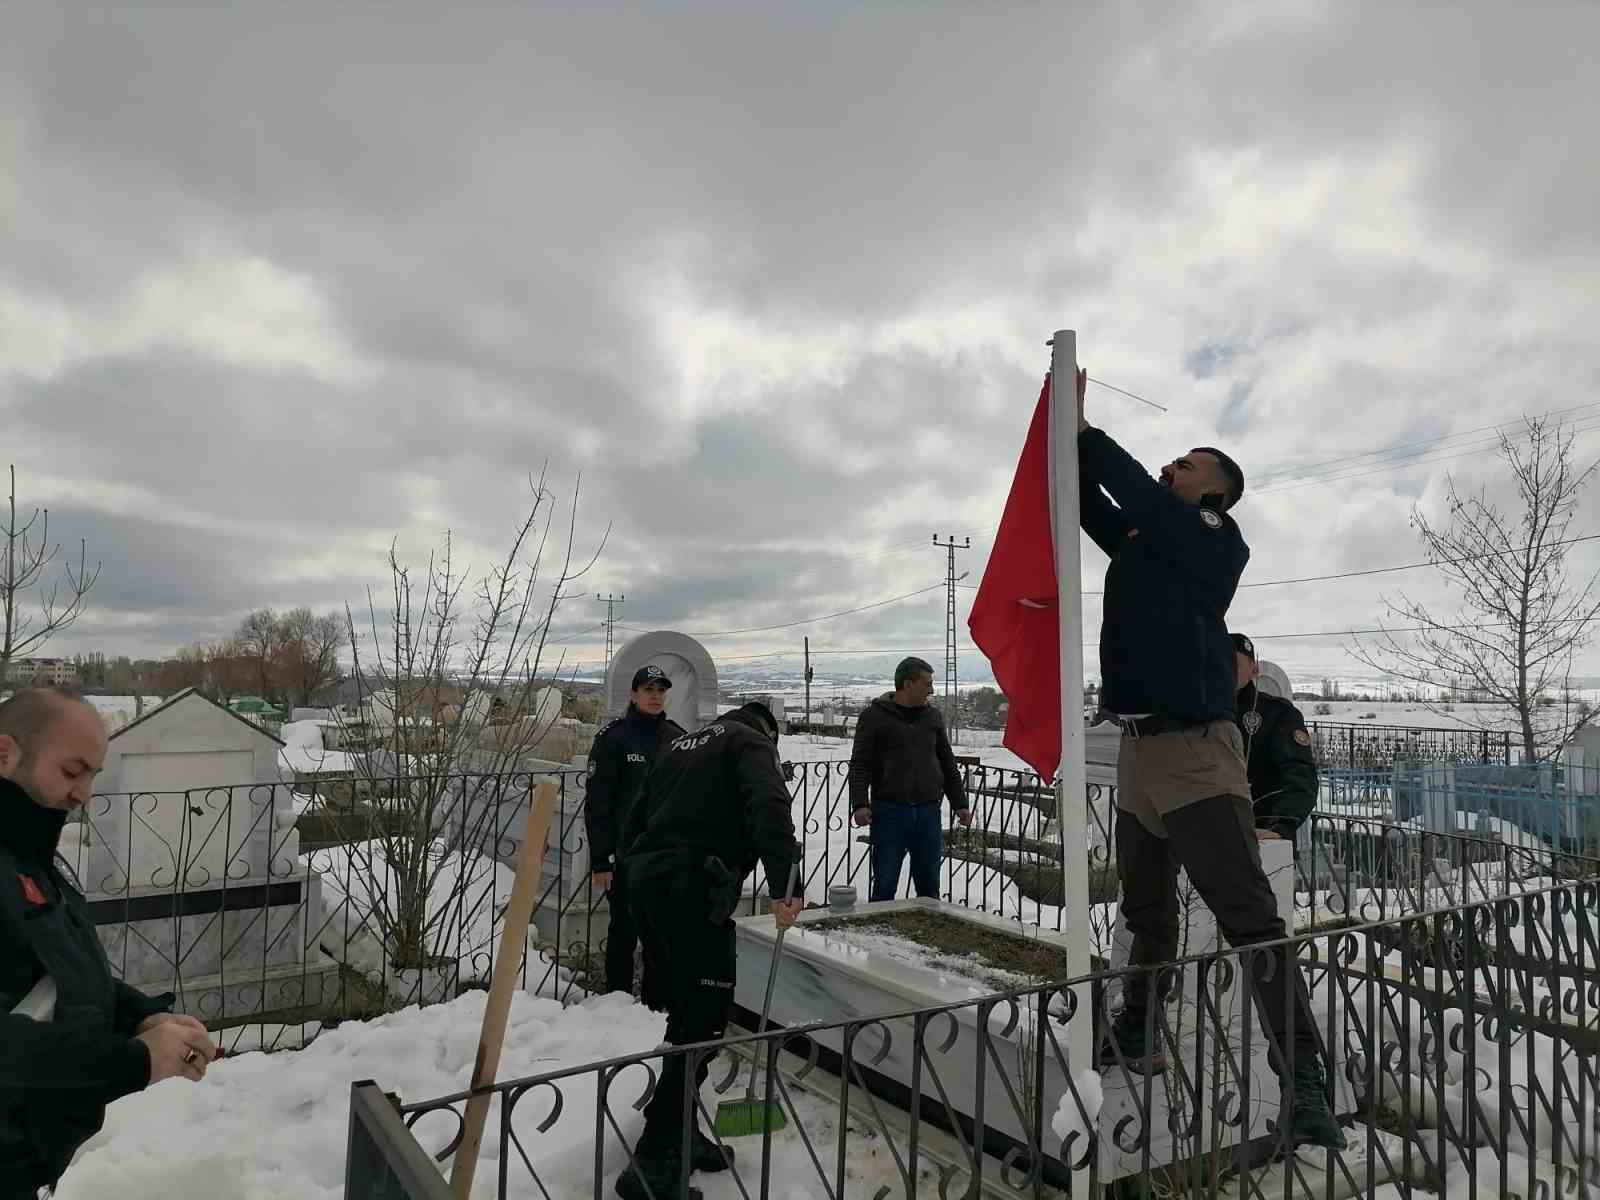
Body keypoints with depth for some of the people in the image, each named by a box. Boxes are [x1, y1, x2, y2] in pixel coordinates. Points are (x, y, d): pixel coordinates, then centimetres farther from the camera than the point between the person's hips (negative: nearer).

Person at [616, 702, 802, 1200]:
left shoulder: (681, 745, 27)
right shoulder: (750, 742, 4)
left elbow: (634, 824, 26)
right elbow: (770, 808, -17)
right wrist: (785, 885, -22)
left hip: (645, 881, 9)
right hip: (693, 891, -8)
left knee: (684, 1015, 19)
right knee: (702, 1023, -4)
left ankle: (681, 1135, 29)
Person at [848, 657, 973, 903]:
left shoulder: (932, 716, 14)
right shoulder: (874, 716, -1)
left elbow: (948, 764, 19)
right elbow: (859, 765, -5)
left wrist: (960, 803, 15)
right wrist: (860, 803, -16)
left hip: (928, 811, 4)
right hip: (889, 811, -4)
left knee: (929, 884, 12)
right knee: (884, 885, 0)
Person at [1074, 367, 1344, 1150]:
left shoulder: (1217, 541, -5)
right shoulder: (1139, 541, 16)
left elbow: (1141, 495, -16)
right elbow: (1092, 503, 14)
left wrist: (1085, 431, -8)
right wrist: (1072, 429, 5)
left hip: (1196, 748, -8)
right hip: (1137, 747, 8)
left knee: (1249, 918, -9)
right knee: (1147, 913, 18)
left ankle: (1303, 1081, -3)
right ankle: (1137, 1038, 31)